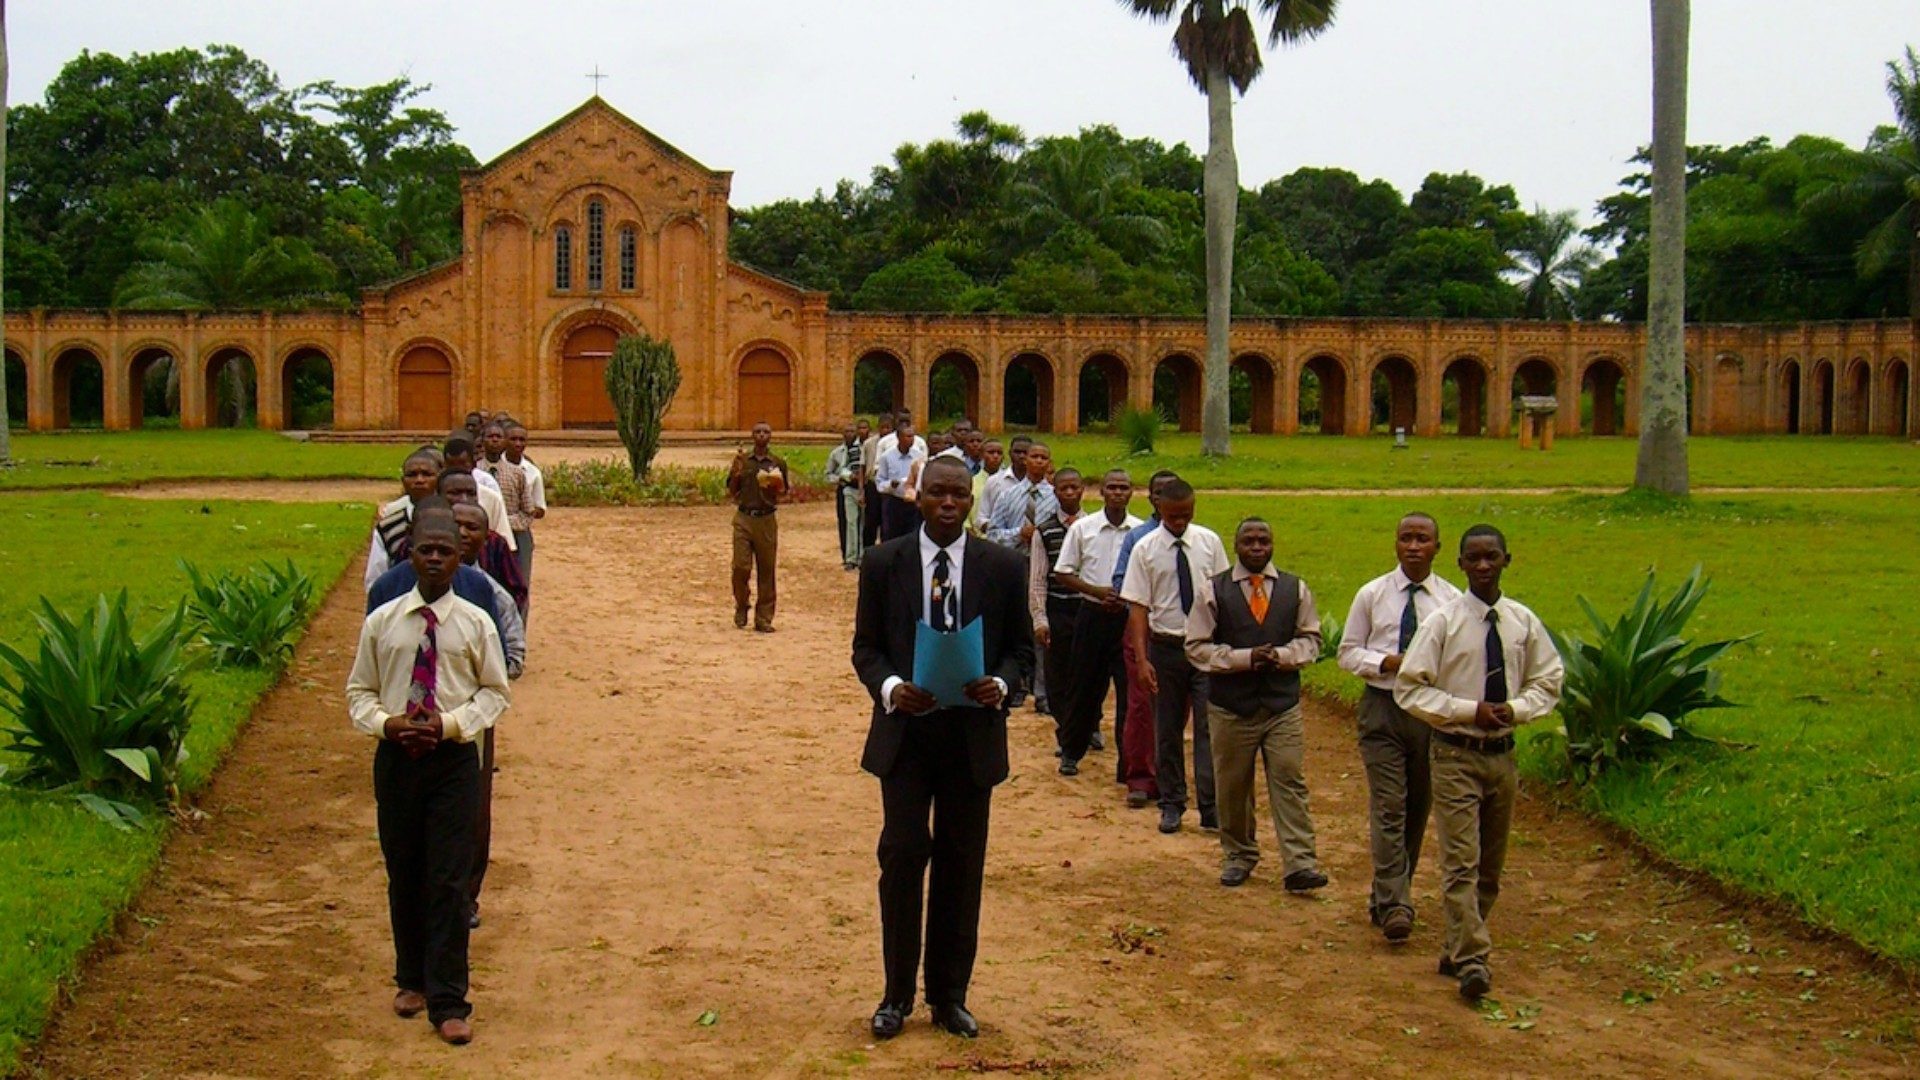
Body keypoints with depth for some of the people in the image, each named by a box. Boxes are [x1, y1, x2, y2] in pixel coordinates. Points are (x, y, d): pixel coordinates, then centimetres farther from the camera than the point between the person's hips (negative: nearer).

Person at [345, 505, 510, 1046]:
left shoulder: (475, 624, -3)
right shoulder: (381, 622, 1)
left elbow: (495, 691, 3)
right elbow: (359, 691, 8)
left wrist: (451, 723, -13)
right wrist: (387, 722, -12)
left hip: (454, 759, -2)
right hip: (395, 758, 2)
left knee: (449, 881, -4)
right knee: (404, 877, 14)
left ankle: (448, 1002, 3)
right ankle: (412, 980, 33)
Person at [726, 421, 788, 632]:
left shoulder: (778, 463, 7)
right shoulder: (742, 460, 7)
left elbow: (782, 493, 10)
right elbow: (731, 491, 9)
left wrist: (776, 489, -12)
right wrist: (737, 473, -9)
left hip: (766, 520, 0)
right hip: (744, 519, 0)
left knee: (766, 570, 1)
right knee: (741, 567, -7)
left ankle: (763, 618, 6)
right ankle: (741, 607, 17)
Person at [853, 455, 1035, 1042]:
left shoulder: (1003, 567, 0)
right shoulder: (882, 563, -1)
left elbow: (1021, 646, 7)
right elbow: (865, 646, 3)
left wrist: (1001, 684, -14)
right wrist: (889, 687, -17)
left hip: (973, 734, 1)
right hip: (905, 731, -1)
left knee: (962, 864, 8)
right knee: (902, 856, -1)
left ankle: (949, 995, 21)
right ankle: (898, 994, 13)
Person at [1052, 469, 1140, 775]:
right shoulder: (1083, 528, -2)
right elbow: (1062, 573, 0)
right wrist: (1098, 591, -11)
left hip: (1129, 616, 0)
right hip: (1093, 614, 0)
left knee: (1130, 690, 1)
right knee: (1086, 687, 10)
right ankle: (1071, 752, 25)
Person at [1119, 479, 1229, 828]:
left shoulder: (1209, 542, -1)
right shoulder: (1145, 549, -5)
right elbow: (1138, 608, -6)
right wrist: (1142, 660, -12)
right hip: (1166, 647, 0)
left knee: (1208, 728, -3)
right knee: (1167, 730, 10)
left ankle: (1211, 807, 2)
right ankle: (1171, 804, 23)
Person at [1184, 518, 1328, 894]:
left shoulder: (1295, 589, 4)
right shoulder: (1213, 591, -1)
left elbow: (1310, 639, 9)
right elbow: (1197, 647, -3)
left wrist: (1283, 655, -12)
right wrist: (1244, 658, -15)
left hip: (1283, 706, 0)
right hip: (1230, 707, 0)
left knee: (1290, 783, -4)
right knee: (1233, 787, 9)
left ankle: (1300, 865, -5)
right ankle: (1239, 856, 26)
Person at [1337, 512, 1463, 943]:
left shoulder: (1452, 600, 0)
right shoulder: (1372, 595, 2)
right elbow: (1348, 651, 5)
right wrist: (1386, 661, -13)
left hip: (1433, 709, 2)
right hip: (1383, 708, -2)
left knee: (1418, 809, 11)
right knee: (1389, 808, -10)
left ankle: (1388, 895, 26)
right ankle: (1394, 905, -13)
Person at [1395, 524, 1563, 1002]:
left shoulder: (1523, 622, 1)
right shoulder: (1442, 622, -10)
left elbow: (1549, 679, 12)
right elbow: (1409, 688, -10)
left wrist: (1516, 708, -8)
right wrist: (1470, 710, -17)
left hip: (1502, 752, 5)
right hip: (1456, 754, -5)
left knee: (1491, 864, 13)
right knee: (1461, 862, -12)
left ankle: (1458, 949, 27)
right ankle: (1472, 960, -14)